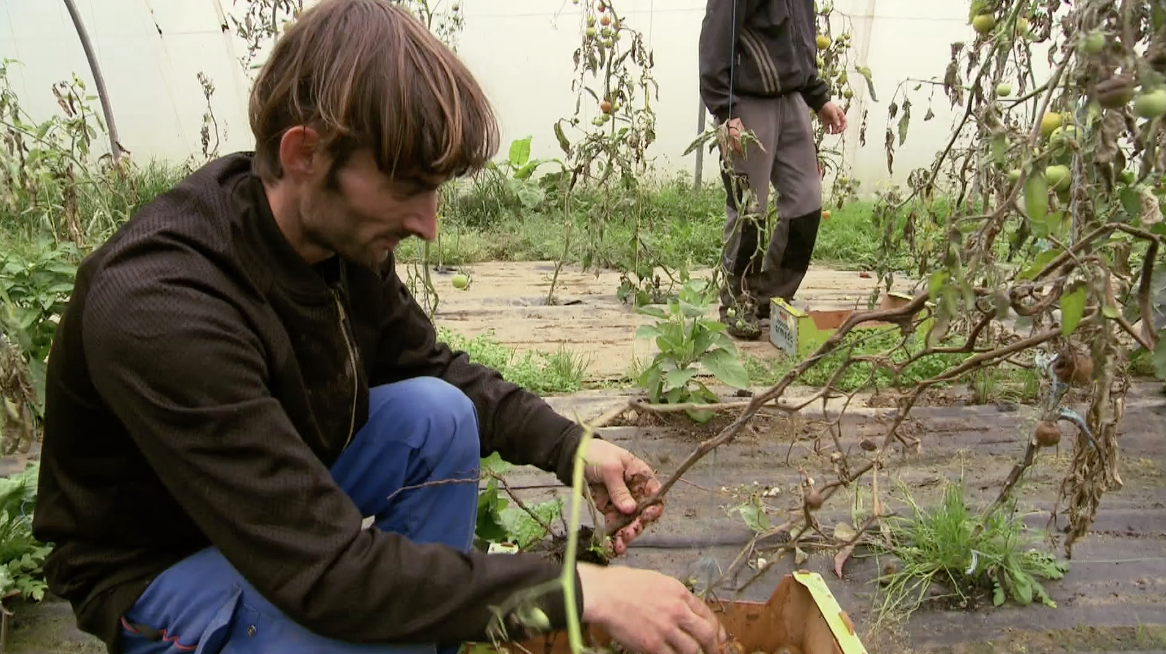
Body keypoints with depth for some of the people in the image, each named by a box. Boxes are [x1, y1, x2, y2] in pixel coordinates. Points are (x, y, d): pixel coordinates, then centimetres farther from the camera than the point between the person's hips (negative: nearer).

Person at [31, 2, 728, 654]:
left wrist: (572, 448, -14)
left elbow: (431, 365, 1)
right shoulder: (160, 309, -36)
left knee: (437, 412, -14)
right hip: (163, 567, -6)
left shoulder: (339, 230, -15)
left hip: (285, 501, 7)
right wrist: (577, 590, -34)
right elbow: (324, 573, -37)